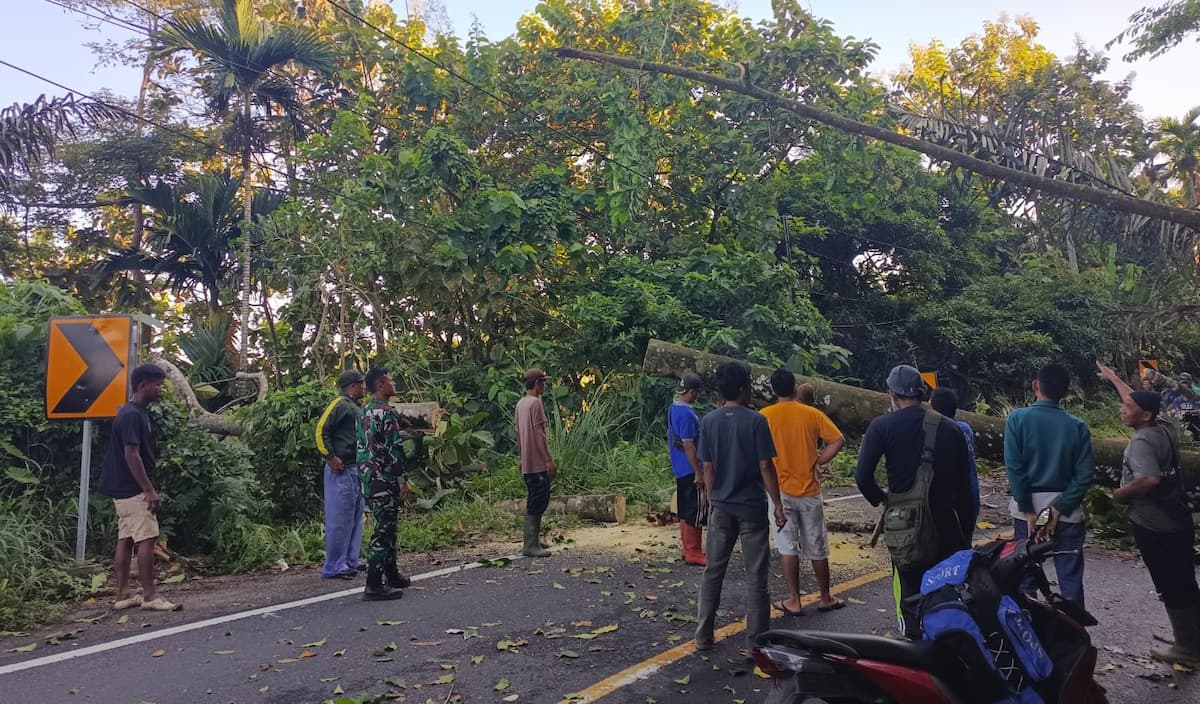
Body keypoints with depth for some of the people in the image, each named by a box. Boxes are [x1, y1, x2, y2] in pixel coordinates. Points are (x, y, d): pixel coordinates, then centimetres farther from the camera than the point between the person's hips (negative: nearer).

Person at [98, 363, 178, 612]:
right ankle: (150, 596, -4)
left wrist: (147, 489, 20)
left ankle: (123, 595, 15)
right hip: (133, 489, -10)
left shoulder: (135, 413, 14)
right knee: (146, 539, -7)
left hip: (124, 489, 10)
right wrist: (150, 491, -21)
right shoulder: (132, 415, -17)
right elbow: (131, 455, -22)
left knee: (126, 540, 10)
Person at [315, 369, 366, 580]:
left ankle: (351, 561, 20)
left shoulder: (356, 408, 19)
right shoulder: (340, 404, -9)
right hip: (341, 470, -10)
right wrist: (331, 457, -18)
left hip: (357, 469, 10)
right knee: (339, 518, -7)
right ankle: (334, 567, -3)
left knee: (355, 517, 13)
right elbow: (321, 430, -16)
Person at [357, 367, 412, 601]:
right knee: (383, 531, -5)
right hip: (385, 480, -10)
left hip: (368, 478, 10)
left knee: (386, 528, 18)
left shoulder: (365, 412, 15)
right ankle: (374, 586, -3)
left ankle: (392, 575, 28)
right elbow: (394, 449, -18)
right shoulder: (387, 412, -14)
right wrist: (402, 480, -14)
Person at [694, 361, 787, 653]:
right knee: (756, 577, 6)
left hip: (721, 508, 4)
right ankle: (756, 640, 12)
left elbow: (707, 467, 3)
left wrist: (712, 500, 14)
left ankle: (703, 636, 18)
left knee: (713, 572, 13)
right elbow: (765, 466, -11)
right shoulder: (756, 421, -11)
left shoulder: (709, 421, 0)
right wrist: (778, 503, -2)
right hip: (752, 508, -3)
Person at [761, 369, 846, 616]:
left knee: (788, 547, 6)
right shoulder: (812, 414, -3)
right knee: (817, 548, 13)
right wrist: (818, 462, -1)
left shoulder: (765, 416, -7)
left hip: (780, 490, -1)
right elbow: (838, 441, -7)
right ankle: (826, 598, 25)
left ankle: (794, 601, 11)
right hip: (809, 490, 1)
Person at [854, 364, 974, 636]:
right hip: (946, 524, 3)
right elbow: (964, 485, 5)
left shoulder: (882, 426, -8)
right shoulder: (950, 428, 2)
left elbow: (862, 476, -17)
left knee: (909, 594, 8)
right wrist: (967, 532, 12)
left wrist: (880, 498, 3)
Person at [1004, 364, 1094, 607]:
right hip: (1066, 510, 1)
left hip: (1028, 506, -1)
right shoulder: (1077, 426, -1)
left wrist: (1028, 511, -9)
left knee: (1025, 577, 9)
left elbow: (1014, 466, -13)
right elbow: (1084, 473, -7)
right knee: (1071, 578, 8)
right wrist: (1058, 510, -8)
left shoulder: (1018, 418, -7)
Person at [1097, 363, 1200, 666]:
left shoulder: (1141, 442, -23)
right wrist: (1113, 378, 27)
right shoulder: (1166, 428, 2)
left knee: (1171, 589, 5)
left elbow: (1149, 480, -38)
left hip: (1155, 527, -8)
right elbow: (1140, 401, 18)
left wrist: (1121, 493, -21)